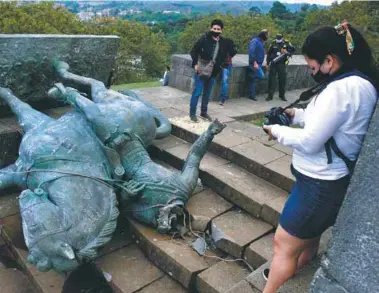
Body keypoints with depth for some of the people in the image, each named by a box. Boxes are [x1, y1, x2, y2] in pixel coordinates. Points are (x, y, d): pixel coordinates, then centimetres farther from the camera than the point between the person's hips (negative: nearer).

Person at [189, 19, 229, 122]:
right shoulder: (204, 38, -10)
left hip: (213, 72, 4)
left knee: (207, 93, 13)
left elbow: (223, 57, 15)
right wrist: (195, 64, -14)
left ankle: (204, 112, 27)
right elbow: (193, 51, -5)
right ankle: (192, 113, 6)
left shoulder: (223, 42, 2)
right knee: (197, 92, -3)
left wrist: (218, 67, 5)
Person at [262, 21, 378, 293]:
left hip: (321, 185, -10)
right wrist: (296, 114, 6)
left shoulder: (343, 88, -26)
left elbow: (309, 142, -24)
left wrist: (277, 131, -8)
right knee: (309, 238, 27)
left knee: (284, 244, 4)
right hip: (330, 180, 10)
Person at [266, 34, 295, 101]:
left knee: (282, 79, 4)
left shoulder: (286, 43, 1)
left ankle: (282, 95, 18)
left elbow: (293, 49, 7)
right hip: (273, 64, 0)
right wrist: (268, 63, 10)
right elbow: (269, 53, 11)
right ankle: (270, 95, 5)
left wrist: (287, 52, -12)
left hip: (282, 64, 0)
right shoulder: (273, 44, 4)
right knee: (271, 79, -2)